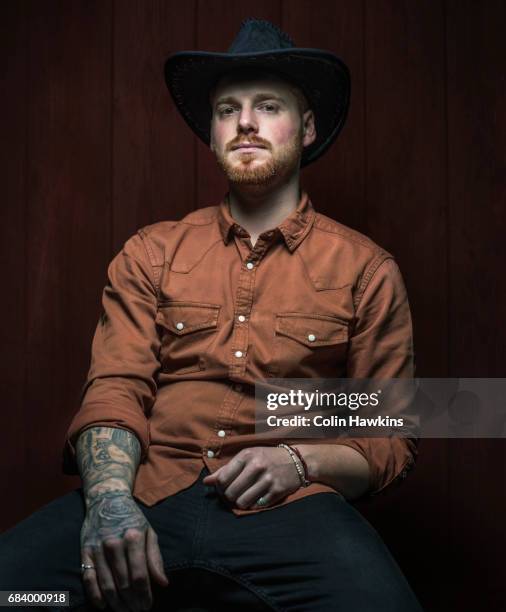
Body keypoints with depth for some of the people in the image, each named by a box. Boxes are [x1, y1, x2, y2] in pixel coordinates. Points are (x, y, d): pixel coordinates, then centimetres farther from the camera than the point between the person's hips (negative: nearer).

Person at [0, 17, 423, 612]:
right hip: (146, 492, 1)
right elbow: (115, 387, 4)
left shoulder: (365, 268, 9)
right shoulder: (150, 253, 15)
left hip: (287, 509, -1)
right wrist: (109, 497, -17)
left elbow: (393, 438, 12)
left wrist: (301, 462, -9)